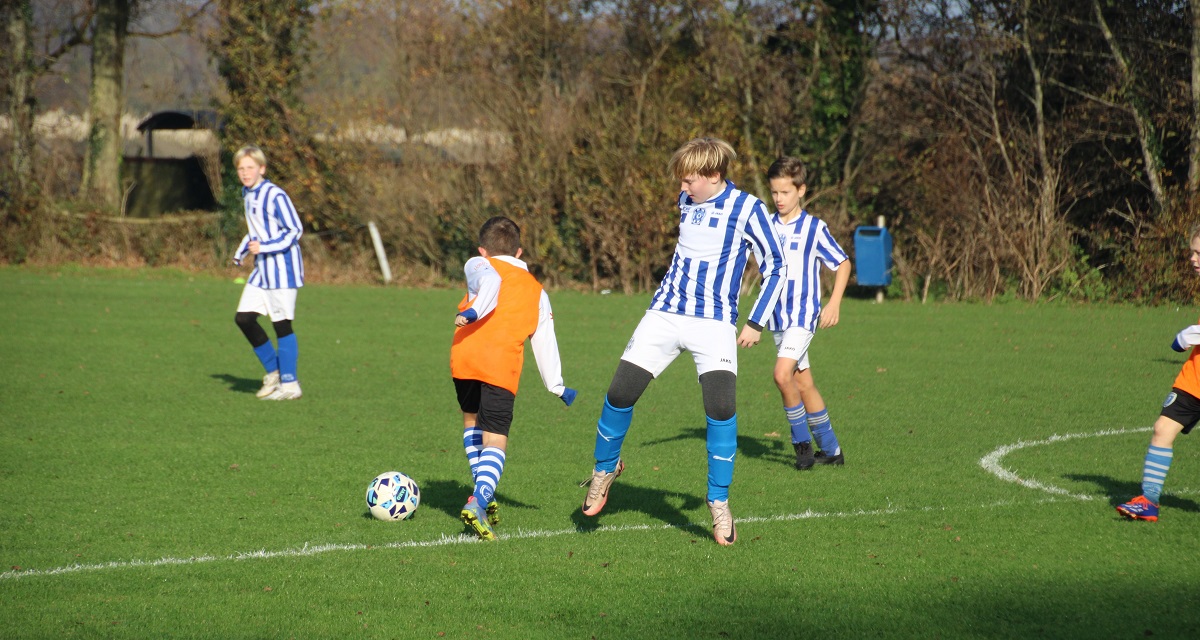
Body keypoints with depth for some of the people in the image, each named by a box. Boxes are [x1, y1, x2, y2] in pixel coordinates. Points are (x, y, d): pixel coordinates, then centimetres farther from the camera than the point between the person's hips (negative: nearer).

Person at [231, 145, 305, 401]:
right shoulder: (247, 194, 11)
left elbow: (294, 230, -16)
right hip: (262, 268, 9)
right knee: (243, 318, 5)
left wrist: (264, 247, -22)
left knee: (281, 324, -4)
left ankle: (289, 384, 5)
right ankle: (274, 370, 18)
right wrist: (241, 252, 11)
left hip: (282, 268, -9)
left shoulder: (274, 196, -16)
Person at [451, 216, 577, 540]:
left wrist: (473, 310, -24)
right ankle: (479, 501, -27)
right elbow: (545, 341, 27)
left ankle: (484, 495, 19)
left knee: (472, 419, 24)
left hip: (465, 357, 0)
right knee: (495, 439, -4)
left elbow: (490, 282, -7)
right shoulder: (536, 290, 26)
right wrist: (557, 387, 36)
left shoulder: (478, 265, 18)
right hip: (503, 367, 0)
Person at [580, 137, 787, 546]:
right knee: (620, 393, -4)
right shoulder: (686, 201, 8)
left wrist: (756, 322, -4)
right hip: (664, 315, 4)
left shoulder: (746, 209, -7)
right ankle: (605, 468, 23)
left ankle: (719, 504, -4)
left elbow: (775, 267, -1)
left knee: (721, 407, -19)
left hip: (715, 324, -4)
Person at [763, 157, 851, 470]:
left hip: (803, 315, -5)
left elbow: (843, 264, 1)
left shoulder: (814, 228, -6)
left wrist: (834, 304, -8)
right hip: (777, 317, 5)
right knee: (803, 383, 10)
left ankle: (802, 443, -6)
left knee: (782, 374, -21)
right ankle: (831, 449, 21)